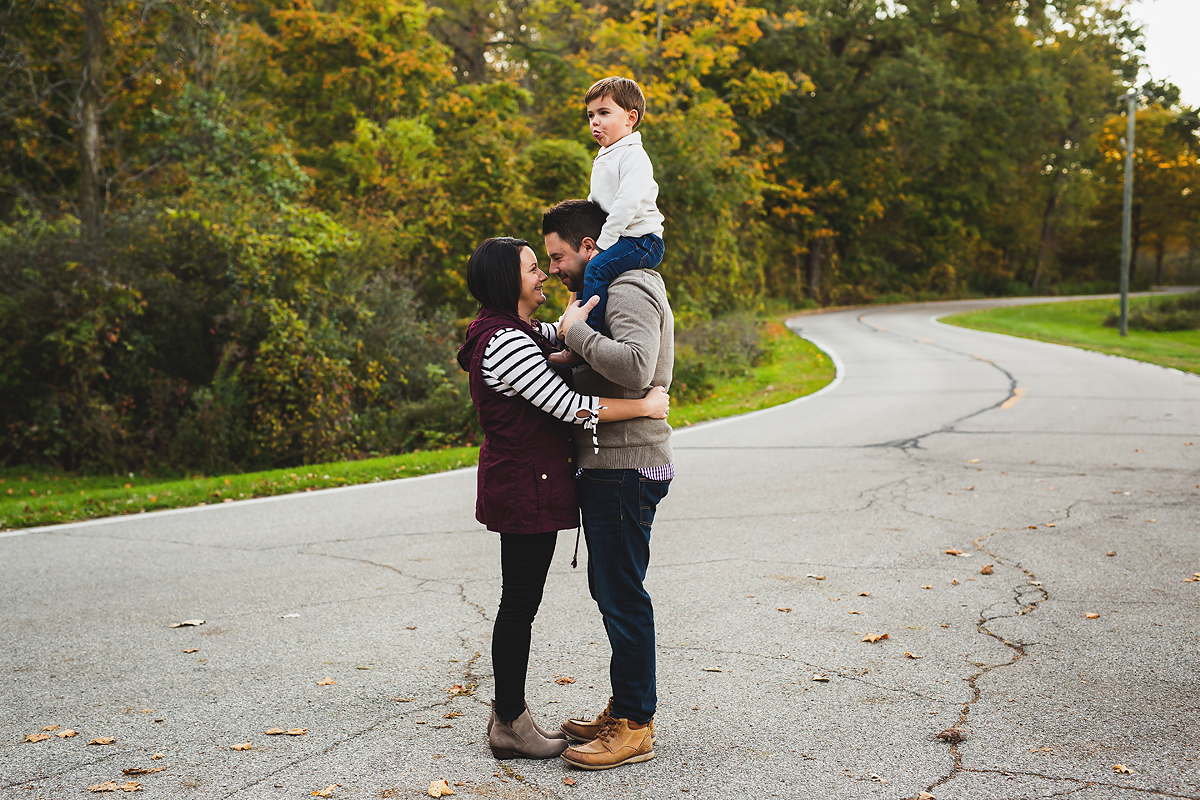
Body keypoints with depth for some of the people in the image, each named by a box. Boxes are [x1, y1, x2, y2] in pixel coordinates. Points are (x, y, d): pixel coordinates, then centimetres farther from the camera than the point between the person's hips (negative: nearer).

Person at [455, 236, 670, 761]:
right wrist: (646, 405, -15)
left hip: (521, 486, 11)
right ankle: (510, 725, 10)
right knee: (519, 604, -1)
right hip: (525, 489, -11)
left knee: (520, 602, 15)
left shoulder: (518, 333, 12)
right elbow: (568, 406, -23)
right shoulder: (506, 342, -20)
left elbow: (562, 333, 29)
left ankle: (508, 715, 25)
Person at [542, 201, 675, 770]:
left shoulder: (629, 291, -14)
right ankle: (624, 709, 27)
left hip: (626, 468, -11)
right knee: (609, 589, 16)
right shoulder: (611, 291, 20)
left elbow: (635, 366, -31)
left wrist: (576, 332, -19)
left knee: (622, 595, -5)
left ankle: (634, 727, 4)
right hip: (609, 466, 11)